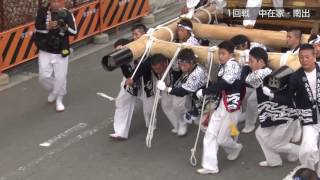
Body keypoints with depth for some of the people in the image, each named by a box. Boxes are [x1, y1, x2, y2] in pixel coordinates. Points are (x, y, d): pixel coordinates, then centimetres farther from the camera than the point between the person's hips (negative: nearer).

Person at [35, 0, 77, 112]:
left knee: (60, 77, 1)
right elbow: (37, 27, -15)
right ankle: (52, 90, 35)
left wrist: (65, 27, -32)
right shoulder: (42, 11, -6)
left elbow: (74, 31, -14)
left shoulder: (67, 14, -9)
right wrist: (48, 27, -32)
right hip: (45, 51, 1)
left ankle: (59, 100, 22)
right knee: (44, 76, 2)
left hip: (61, 52, -1)